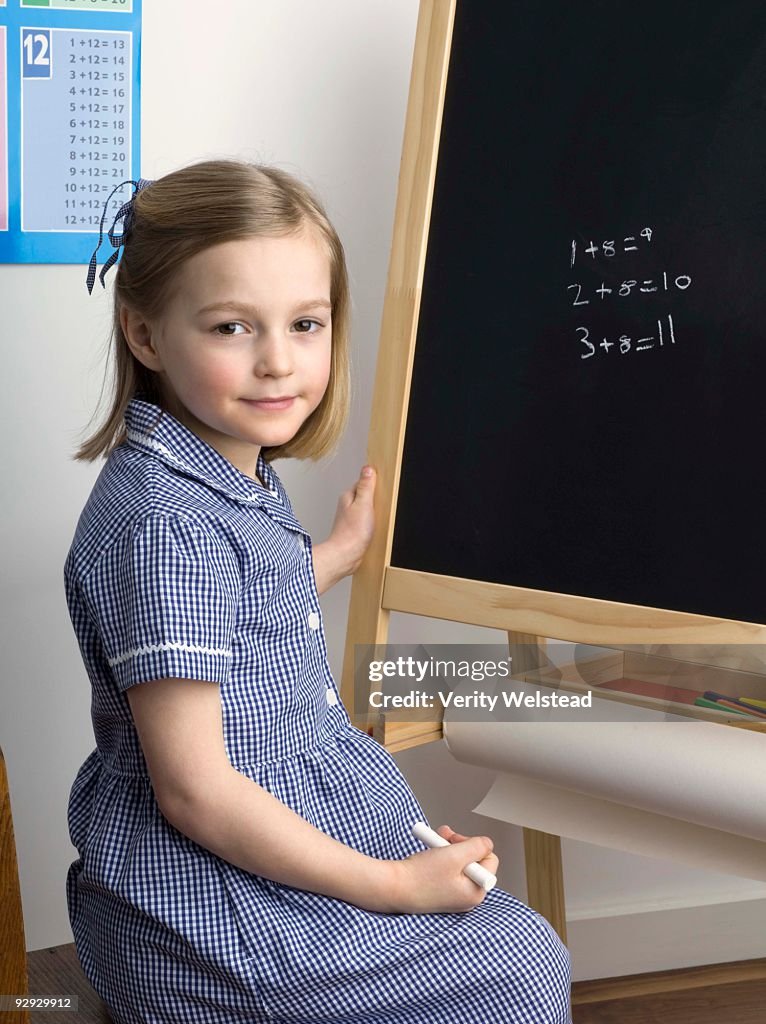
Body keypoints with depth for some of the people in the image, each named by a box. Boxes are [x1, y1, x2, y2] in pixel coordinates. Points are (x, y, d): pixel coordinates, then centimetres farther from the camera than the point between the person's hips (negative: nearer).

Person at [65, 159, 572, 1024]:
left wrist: (341, 553, 32)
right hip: (208, 916, -9)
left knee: (507, 927, 21)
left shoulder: (238, 471, 2)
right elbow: (194, 791, -25)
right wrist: (390, 886, -17)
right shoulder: (166, 522, -28)